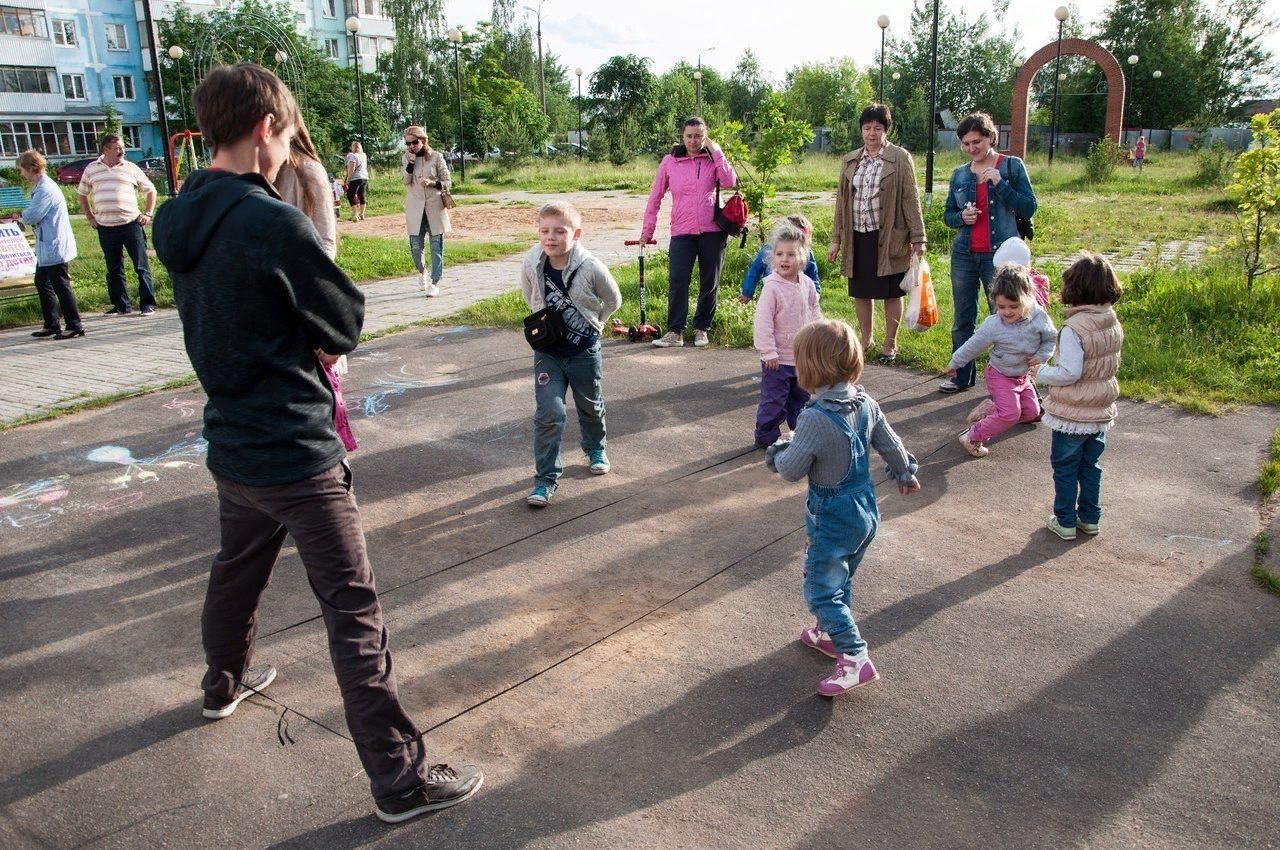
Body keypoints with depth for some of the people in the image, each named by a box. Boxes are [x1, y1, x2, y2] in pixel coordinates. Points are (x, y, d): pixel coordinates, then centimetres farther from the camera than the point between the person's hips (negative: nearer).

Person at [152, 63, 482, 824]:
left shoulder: (179, 223, 3)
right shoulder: (274, 223, -22)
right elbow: (347, 325, -11)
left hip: (232, 444, 9)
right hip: (297, 454, -8)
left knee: (237, 571, 29)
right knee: (354, 613, -2)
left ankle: (226, 684, 55)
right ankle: (400, 778, 6)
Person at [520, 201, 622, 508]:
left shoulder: (591, 268, -21)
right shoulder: (532, 263, -13)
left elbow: (613, 301, -3)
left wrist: (591, 324, 3)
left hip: (584, 350, -1)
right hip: (547, 350, 1)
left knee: (590, 406, 20)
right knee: (549, 413, -7)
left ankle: (595, 448, 48)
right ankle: (546, 477, 1)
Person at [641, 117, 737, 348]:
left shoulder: (713, 159, 5)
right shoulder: (670, 162, 5)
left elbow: (729, 182, -13)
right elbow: (655, 196, 10)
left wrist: (717, 153, -9)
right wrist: (647, 229, 9)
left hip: (712, 230, 1)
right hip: (682, 231, 0)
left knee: (710, 283, 8)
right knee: (677, 281, -10)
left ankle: (702, 329, 21)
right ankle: (675, 332, -2)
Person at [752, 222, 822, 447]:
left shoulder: (807, 284, 0)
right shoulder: (772, 288, -19)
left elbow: (814, 312, 17)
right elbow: (763, 321, -20)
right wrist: (769, 352, -20)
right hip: (778, 357, -6)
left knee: (801, 396, 20)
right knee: (774, 399, 0)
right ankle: (765, 436, 13)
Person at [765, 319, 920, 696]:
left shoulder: (815, 418, -28)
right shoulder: (866, 403, -6)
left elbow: (791, 470, -21)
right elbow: (890, 444, 8)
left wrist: (778, 454, 2)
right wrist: (905, 473, 26)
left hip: (832, 520, -8)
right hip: (866, 512, 8)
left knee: (821, 590, 3)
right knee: (840, 580, 25)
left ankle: (855, 658, -2)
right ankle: (831, 633, 41)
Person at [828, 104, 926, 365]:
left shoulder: (900, 158, -2)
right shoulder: (850, 161, 11)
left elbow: (911, 199, -5)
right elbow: (842, 201, 14)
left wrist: (917, 238, -9)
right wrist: (836, 239, 10)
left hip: (888, 237, -4)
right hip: (857, 237, 4)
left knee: (891, 293, 4)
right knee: (860, 291, 11)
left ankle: (890, 343, 17)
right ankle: (865, 339, 27)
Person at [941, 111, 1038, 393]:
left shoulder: (1012, 166, -1)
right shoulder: (959, 174, 10)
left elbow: (1029, 208, -6)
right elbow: (948, 215, 16)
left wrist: (999, 183, -17)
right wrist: (961, 217, -7)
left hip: (1000, 255, -4)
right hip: (964, 255, 4)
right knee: (962, 320, 9)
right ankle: (962, 376, 21)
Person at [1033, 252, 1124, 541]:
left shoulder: (1073, 328, -24)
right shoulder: (1114, 325, -1)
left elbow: (1069, 373, -26)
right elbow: (1109, 364, 9)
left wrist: (1041, 372, -10)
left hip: (1072, 414, -7)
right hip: (1101, 412, 7)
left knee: (1065, 467, 9)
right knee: (1091, 465, 19)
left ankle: (1065, 521, 17)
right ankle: (1090, 518, 29)